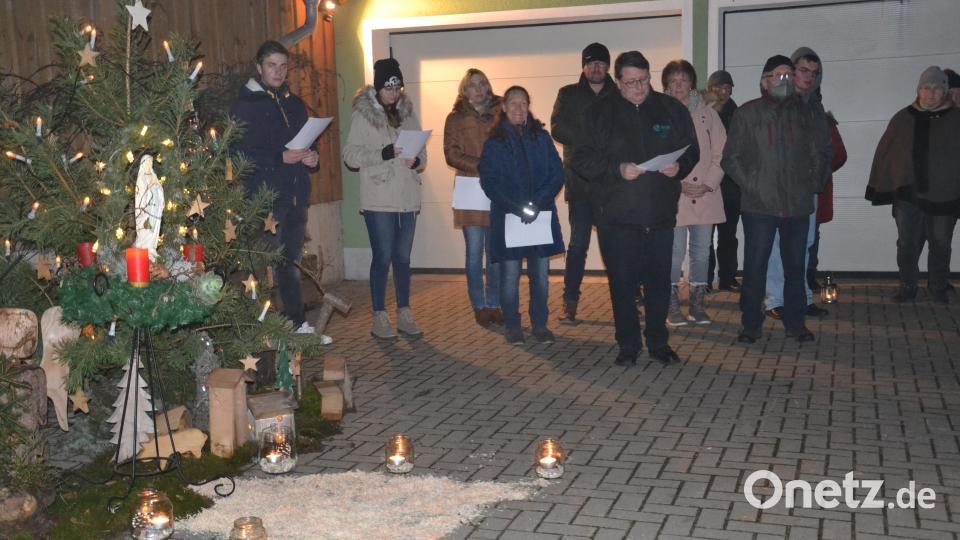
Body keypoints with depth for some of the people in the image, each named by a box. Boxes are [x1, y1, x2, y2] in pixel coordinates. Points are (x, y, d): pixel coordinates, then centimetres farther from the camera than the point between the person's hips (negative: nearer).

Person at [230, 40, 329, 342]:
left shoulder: (294, 103, 18)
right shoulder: (245, 105, -2)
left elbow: (310, 139, 26)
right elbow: (240, 154, -11)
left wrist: (313, 156, 3)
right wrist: (281, 158, -19)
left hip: (296, 194, 6)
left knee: (292, 262, 11)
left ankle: (297, 325, 17)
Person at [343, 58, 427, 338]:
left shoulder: (408, 113, 11)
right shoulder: (363, 115, -3)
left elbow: (422, 152, 15)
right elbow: (351, 155, -10)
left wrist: (417, 160, -8)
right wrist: (384, 153, -22)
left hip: (408, 199, 5)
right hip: (378, 201, -4)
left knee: (403, 257, 11)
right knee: (382, 257, -1)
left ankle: (404, 314, 20)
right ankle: (380, 318, 9)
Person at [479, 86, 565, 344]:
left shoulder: (541, 137, 8)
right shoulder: (494, 142, 4)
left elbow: (557, 174, 3)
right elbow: (489, 182, -2)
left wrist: (537, 204, -12)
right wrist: (517, 208, -14)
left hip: (541, 215, 2)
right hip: (507, 216, -1)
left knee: (540, 274, 3)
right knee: (510, 274, -1)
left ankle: (540, 323, 15)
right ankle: (512, 325, 12)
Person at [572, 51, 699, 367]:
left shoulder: (672, 110, 8)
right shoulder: (601, 113, 1)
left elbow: (691, 151, 14)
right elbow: (582, 159, -4)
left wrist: (679, 166, -9)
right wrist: (617, 169, -18)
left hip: (661, 214, 2)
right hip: (616, 215, -2)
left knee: (659, 281, 7)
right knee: (622, 283, 5)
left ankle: (658, 342, 24)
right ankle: (628, 345, 20)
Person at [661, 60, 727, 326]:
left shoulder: (708, 113, 10)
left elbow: (720, 153, 7)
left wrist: (708, 184, -6)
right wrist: (678, 184, -11)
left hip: (705, 195, 3)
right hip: (674, 196, -3)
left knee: (701, 252, 8)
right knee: (674, 253, -6)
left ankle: (697, 304, 18)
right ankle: (673, 306, 6)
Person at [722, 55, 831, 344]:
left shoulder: (809, 114, 9)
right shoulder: (748, 113, 2)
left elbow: (823, 153, 14)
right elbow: (731, 157, 2)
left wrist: (813, 185, 5)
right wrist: (750, 186, -5)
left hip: (798, 205, 2)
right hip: (759, 205, -2)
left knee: (795, 266, 9)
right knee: (754, 267, 0)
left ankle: (795, 322, 21)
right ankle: (750, 324, 11)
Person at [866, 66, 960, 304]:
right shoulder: (903, 118, 2)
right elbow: (884, 153, 3)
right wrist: (878, 187, 0)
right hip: (908, 195, 1)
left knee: (941, 245, 10)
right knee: (907, 244, 6)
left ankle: (939, 288, 26)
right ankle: (907, 287, 19)